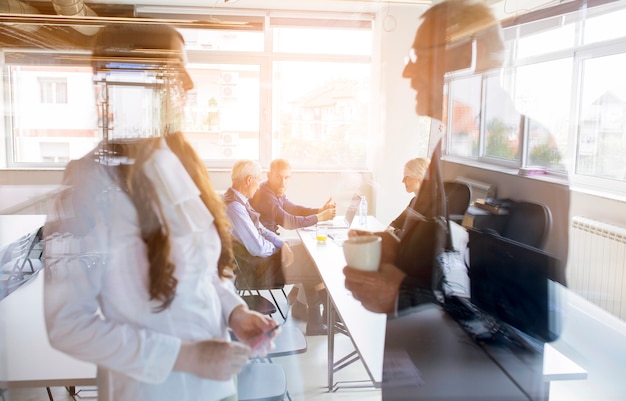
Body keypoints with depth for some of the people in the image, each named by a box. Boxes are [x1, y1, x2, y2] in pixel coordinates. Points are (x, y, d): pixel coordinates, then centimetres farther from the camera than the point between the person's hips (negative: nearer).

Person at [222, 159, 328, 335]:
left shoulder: (239, 200, 6)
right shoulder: (234, 206, -27)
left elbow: (260, 229, 12)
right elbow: (258, 248, -28)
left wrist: (283, 243, -3)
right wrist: (277, 247, -7)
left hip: (261, 256, 10)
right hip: (257, 268, -10)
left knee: (307, 253, 12)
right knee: (315, 266, -1)